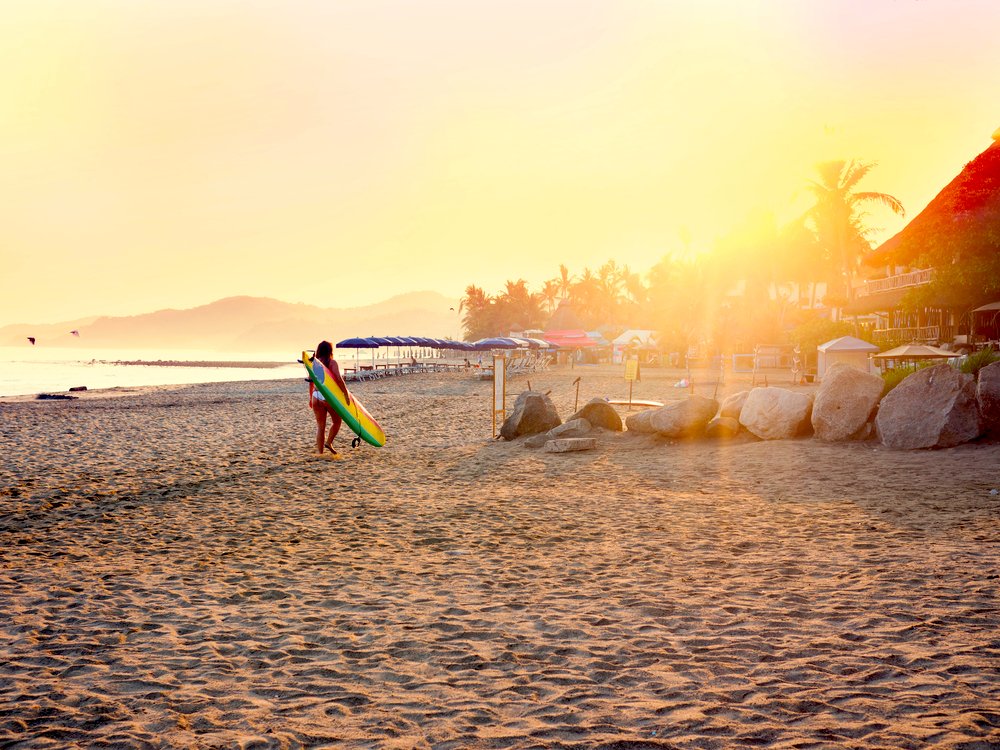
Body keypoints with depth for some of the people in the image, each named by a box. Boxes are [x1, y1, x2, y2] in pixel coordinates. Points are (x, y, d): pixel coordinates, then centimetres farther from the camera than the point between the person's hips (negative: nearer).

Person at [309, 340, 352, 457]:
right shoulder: (332, 362, -4)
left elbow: (311, 382, 14)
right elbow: (339, 378, -15)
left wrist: (311, 397, 24)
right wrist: (346, 394, -12)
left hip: (316, 396, 5)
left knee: (320, 425, 10)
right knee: (337, 421, 15)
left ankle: (319, 451, 7)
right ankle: (329, 442, 2)